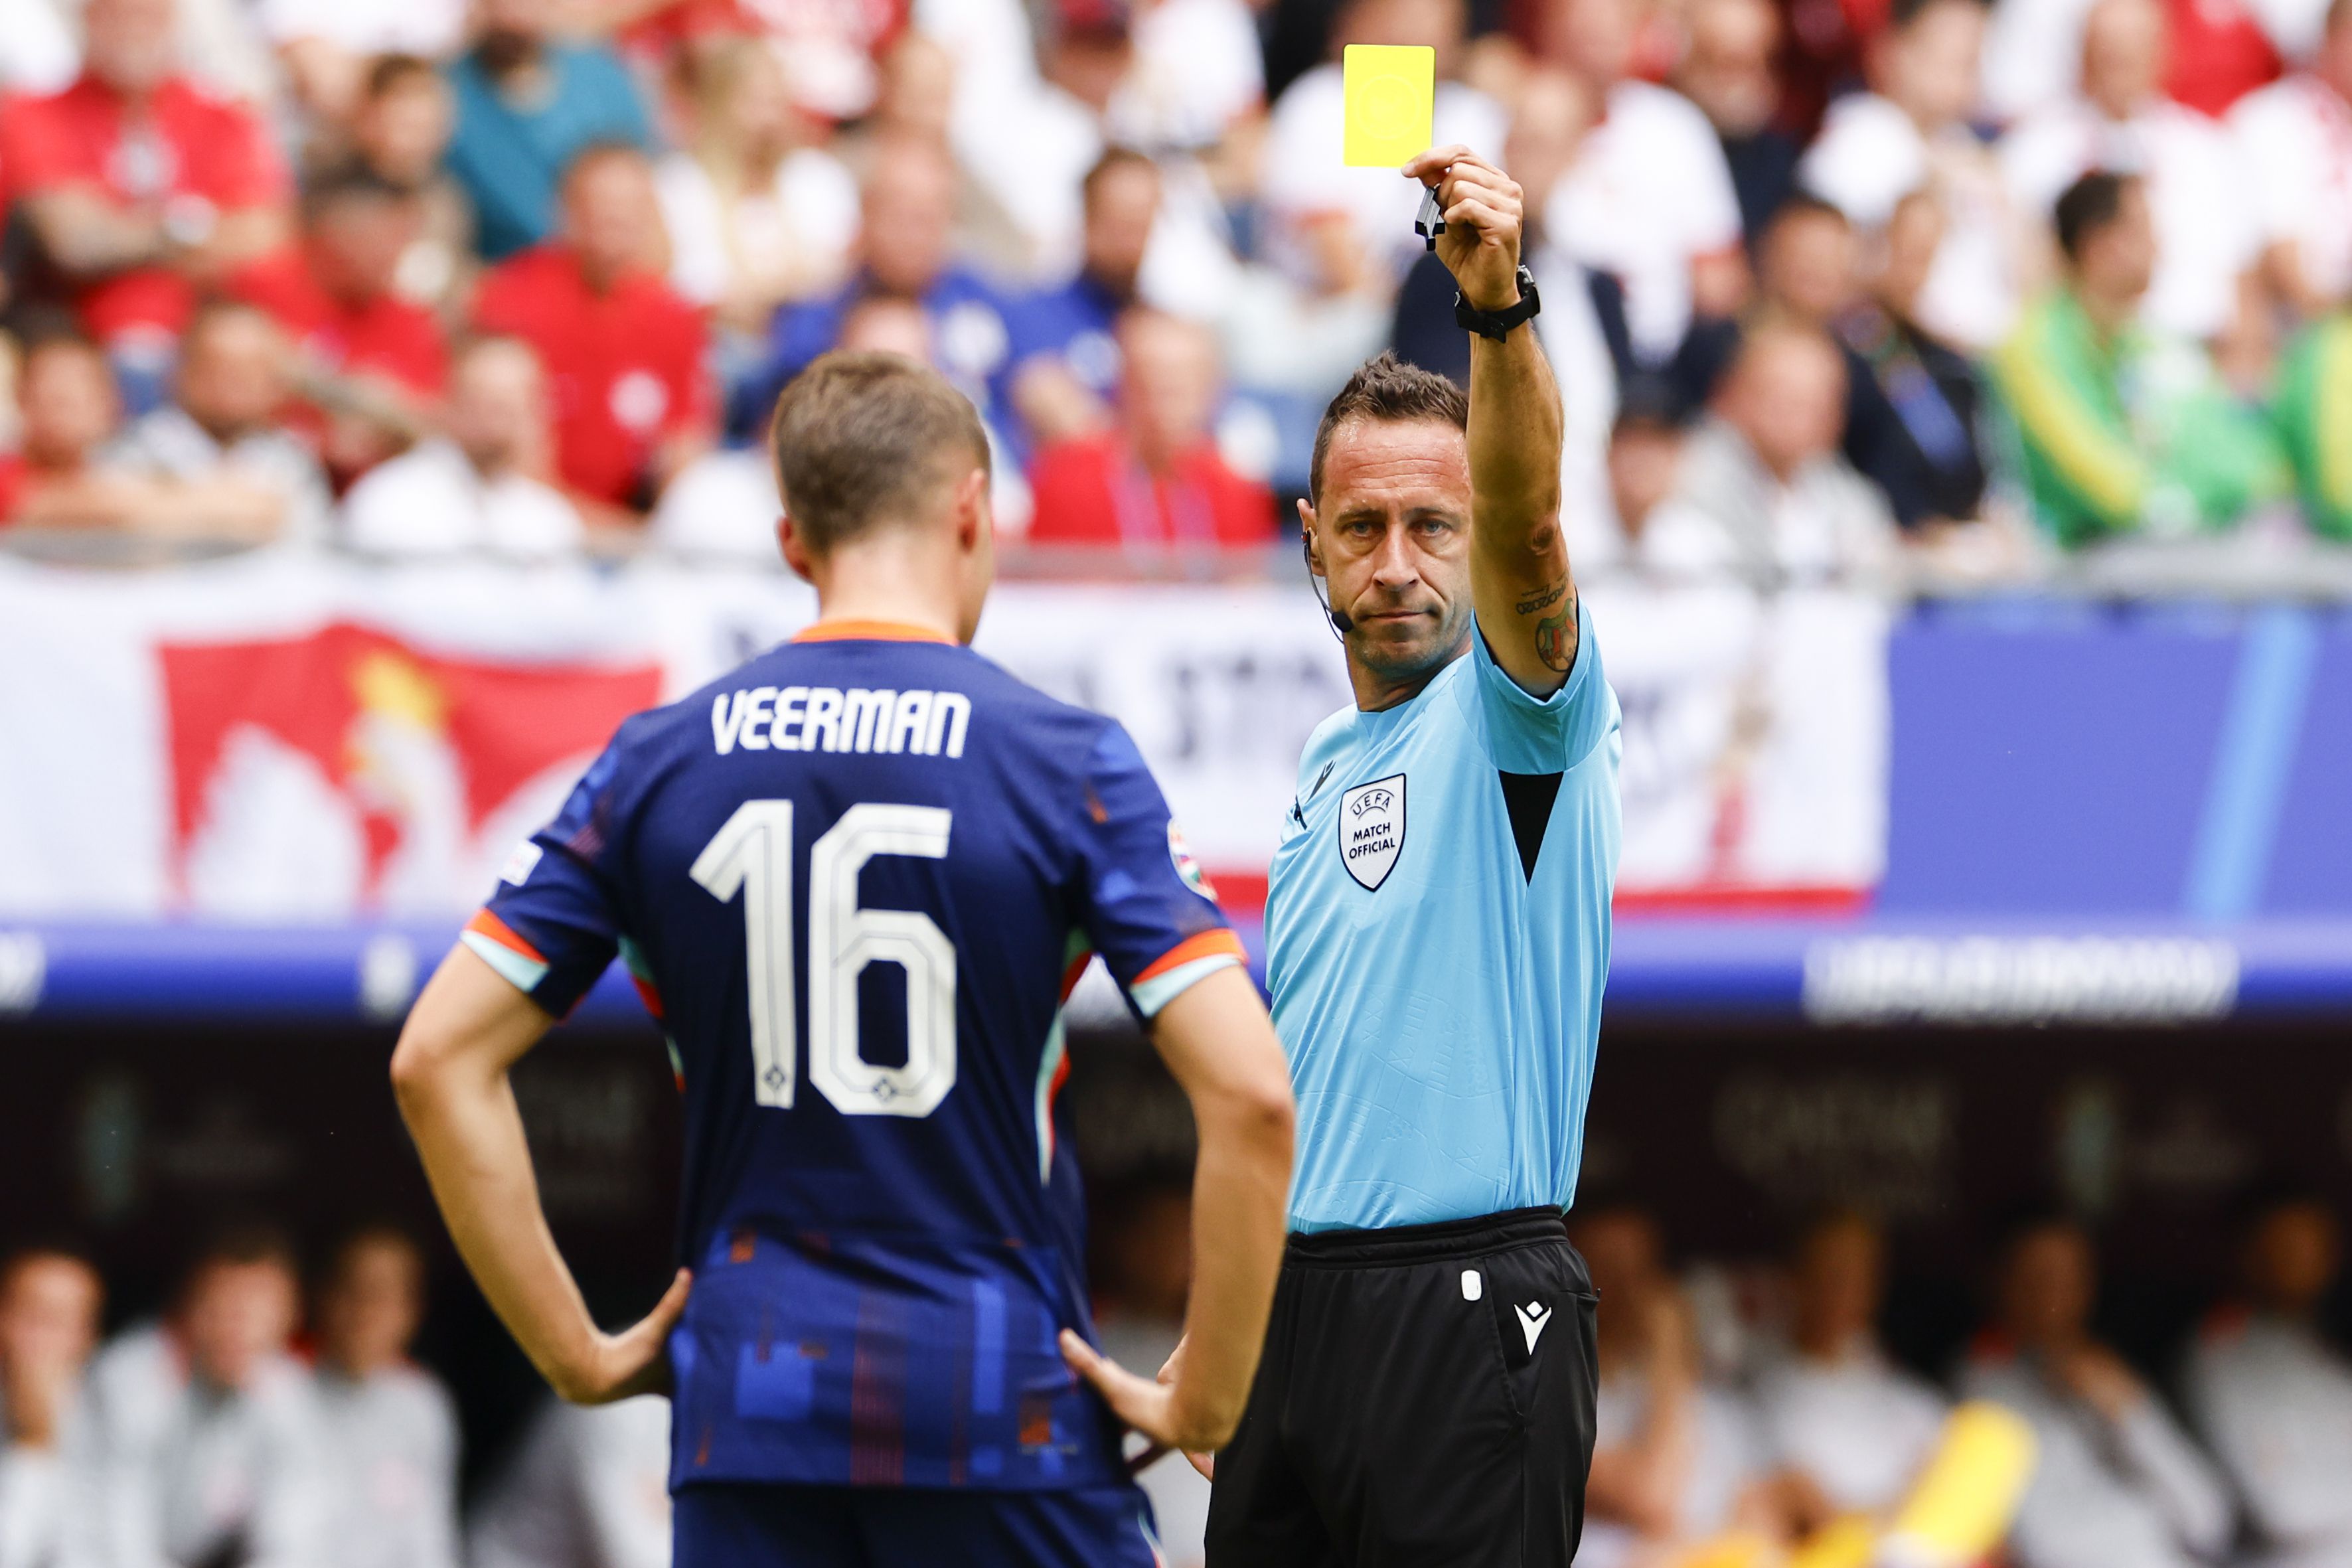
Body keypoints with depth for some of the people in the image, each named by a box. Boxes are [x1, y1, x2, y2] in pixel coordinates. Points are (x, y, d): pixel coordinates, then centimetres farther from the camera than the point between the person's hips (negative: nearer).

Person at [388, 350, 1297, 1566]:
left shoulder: (659, 763, 4)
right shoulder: (1067, 763, -5)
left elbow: (438, 1060, 2)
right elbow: (1248, 1090, -14)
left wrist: (576, 1355, 5)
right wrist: (1202, 1404, -4)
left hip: (750, 1413, 3)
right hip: (1005, 1417, -3)